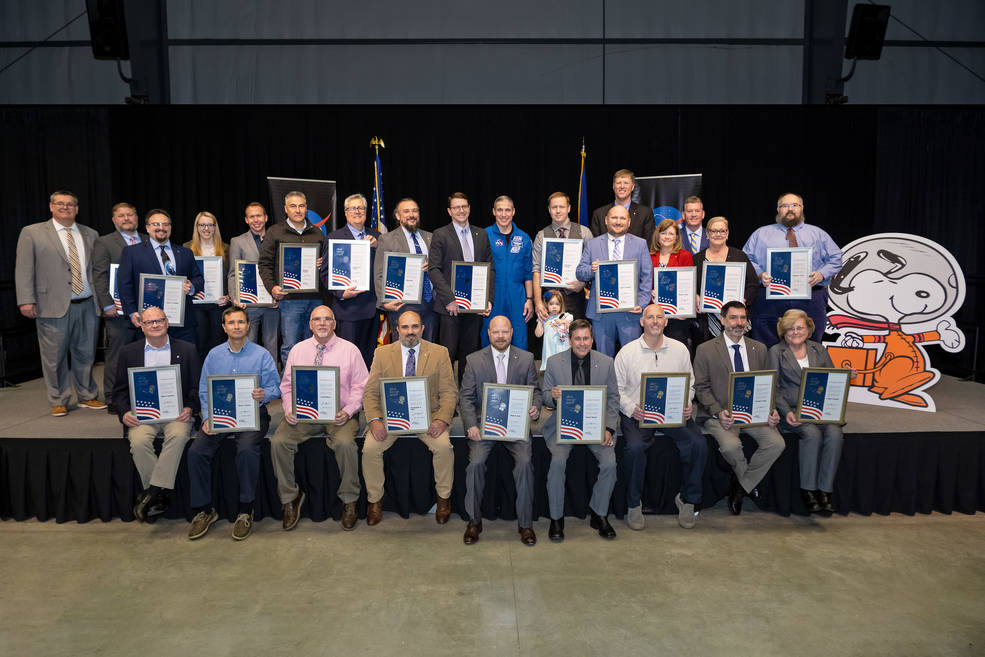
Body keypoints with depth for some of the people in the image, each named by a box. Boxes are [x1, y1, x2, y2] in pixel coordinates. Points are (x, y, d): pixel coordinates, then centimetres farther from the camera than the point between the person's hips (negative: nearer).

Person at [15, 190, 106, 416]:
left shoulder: (90, 234, 13)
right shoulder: (32, 233, 4)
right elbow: (24, 269, 0)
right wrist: (26, 300, -9)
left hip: (87, 306, 3)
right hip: (53, 307, -3)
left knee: (86, 355, 10)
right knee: (54, 357, 3)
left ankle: (87, 397, 24)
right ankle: (58, 401, 17)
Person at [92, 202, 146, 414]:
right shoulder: (104, 243, 4)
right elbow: (100, 276, -2)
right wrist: (107, 305, -11)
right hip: (119, 310, -4)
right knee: (117, 355, 0)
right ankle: (114, 400, 9)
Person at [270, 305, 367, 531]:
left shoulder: (350, 350, 3)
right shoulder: (297, 350, 12)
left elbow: (360, 386, 0)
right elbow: (287, 385, 13)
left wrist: (347, 411, -15)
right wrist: (289, 409, -6)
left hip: (339, 414, -3)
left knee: (345, 443, -32)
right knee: (278, 441, -22)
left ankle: (349, 500, -10)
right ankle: (290, 498, -2)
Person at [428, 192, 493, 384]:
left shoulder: (482, 235, 13)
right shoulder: (440, 235, 1)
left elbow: (490, 269, 12)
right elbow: (434, 270, -6)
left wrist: (488, 298, -1)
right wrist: (448, 299, -15)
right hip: (451, 305, -4)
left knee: (470, 353, 10)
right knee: (448, 353, -1)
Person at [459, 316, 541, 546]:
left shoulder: (526, 358, 8)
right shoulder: (474, 360, 5)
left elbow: (535, 390, 12)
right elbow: (466, 397, 3)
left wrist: (535, 407, -11)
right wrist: (471, 425, -12)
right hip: (484, 423, 0)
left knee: (524, 462, -23)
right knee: (476, 462, -23)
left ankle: (525, 523, -6)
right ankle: (474, 521, -3)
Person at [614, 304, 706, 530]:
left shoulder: (679, 349, 10)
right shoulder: (627, 352, 2)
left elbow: (689, 384, 15)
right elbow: (617, 389, 2)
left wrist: (687, 405, -4)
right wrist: (632, 409, -14)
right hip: (637, 413, -2)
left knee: (698, 443, -22)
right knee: (635, 447, -30)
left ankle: (687, 499, 0)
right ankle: (634, 504, -8)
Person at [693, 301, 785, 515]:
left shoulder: (759, 349, 13)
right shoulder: (706, 349, 1)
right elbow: (701, 387, -2)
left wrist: (772, 410, -6)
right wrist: (718, 412, -17)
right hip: (720, 413, -4)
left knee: (777, 443, -22)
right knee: (731, 446, -31)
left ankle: (739, 484, -2)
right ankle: (750, 482, 3)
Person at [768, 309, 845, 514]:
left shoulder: (818, 349, 18)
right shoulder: (776, 351, 7)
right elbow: (773, 388, 0)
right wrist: (786, 412, -14)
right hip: (792, 410, -3)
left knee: (834, 434, -27)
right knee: (812, 434, -31)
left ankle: (825, 490, -21)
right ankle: (808, 490, -20)